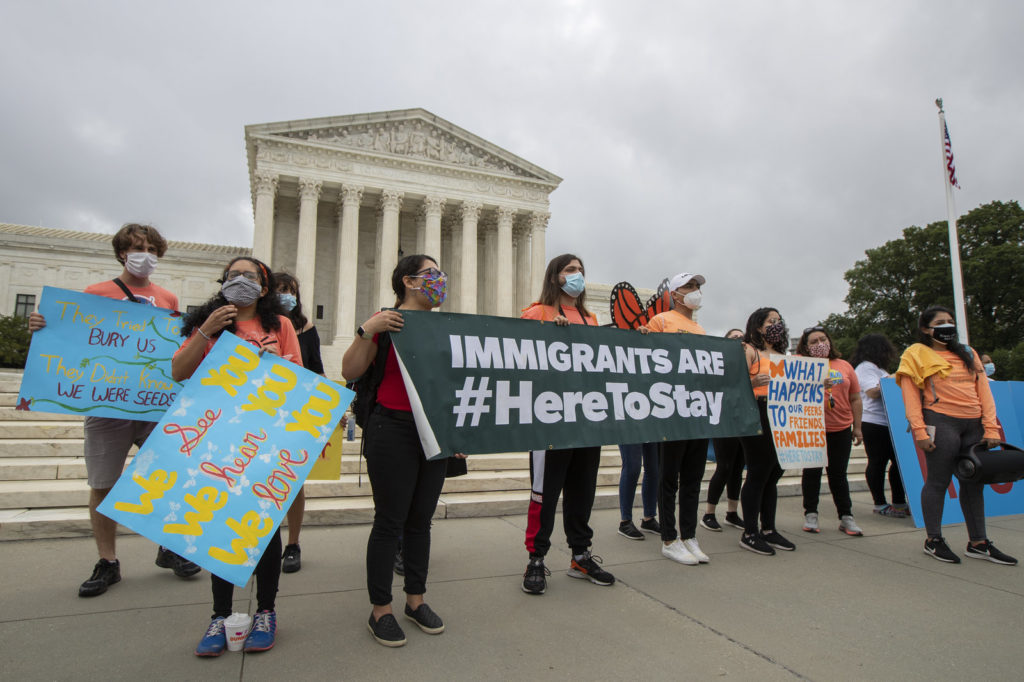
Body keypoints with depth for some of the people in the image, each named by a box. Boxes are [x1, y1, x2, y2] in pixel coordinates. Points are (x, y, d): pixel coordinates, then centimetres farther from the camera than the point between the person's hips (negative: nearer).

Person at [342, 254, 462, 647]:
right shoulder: (386, 322, -5)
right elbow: (350, 372, -9)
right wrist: (366, 331, -21)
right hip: (393, 429, -5)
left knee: (421, 518, 13)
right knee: (390, 520, 1)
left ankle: (416, 599, 28)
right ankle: (380, 610, 17)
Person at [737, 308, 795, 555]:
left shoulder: (782, 355, 22)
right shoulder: (748, 350, -2)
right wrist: (752, 382, -31)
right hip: (756, 416, -8)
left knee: (773, 474, 10)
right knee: (758, 474, -6)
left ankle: (769, 529, 20)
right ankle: (749, 533, 2)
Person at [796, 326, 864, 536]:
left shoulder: (844, 366, 7)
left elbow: (855, 399, 10)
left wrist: (857, 427, 10)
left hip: (841, 429, 2)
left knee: (838, 474, 9)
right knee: (812, 472, 7)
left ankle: (846, 517, 18)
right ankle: (810, 514, 18)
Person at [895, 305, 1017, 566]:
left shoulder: (968, 354, 18)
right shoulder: (917, 354, 0)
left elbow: (983, 391, 13)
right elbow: (910, 395, -6)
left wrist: (991, 427, 3)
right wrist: (919, 431, -14)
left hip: (974, 425, 6)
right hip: (941, 423, -6)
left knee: (974, 482, 10)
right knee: (938, 481, -2)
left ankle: (978, 543, 21)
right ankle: (933, 540, 9)